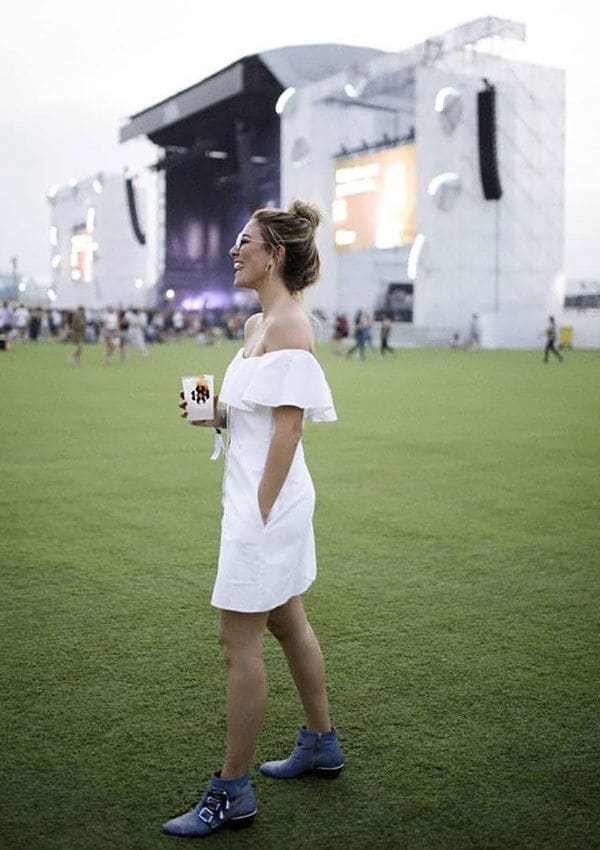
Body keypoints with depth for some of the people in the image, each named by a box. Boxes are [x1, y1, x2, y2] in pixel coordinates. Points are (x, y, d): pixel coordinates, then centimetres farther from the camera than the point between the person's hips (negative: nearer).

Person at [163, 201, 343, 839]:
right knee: (287, 623, 21)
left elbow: (288, 427, -21)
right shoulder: (255, 324, 12)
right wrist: (213, 414, 2)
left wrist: (259, 515, -22)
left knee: (238, 642, -2)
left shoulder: (288, 326, -17)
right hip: (262, 498, 10)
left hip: (268, 500, -10)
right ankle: (321, 744, 39)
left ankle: (231, 793, 12)